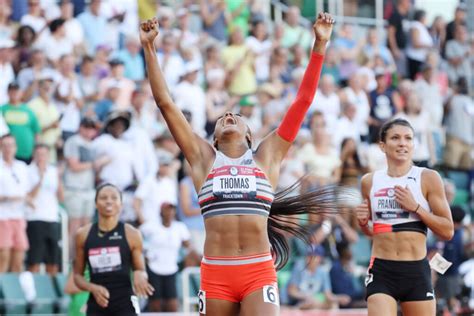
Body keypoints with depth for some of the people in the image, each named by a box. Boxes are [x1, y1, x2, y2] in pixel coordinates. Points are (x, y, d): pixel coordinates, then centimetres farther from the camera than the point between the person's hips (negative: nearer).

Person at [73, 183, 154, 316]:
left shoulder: (131, 234, 1)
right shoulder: (83, 234, 5)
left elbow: (141, 270, 7)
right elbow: (77, 275, 11)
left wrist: (140, 276, -18)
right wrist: (92, 288, -10)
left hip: (125, 305, -2)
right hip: (97, 305, 2)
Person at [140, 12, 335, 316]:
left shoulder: (266, 156, 13)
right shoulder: (204, 158, 14)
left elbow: (303, 101, 10)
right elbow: (165, 102, 12)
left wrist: (319, 47, 7)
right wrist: (149, 47, 8)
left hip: (259, 272, -1)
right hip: (216, 272, 1)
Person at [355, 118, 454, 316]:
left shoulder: (428, 178, -1)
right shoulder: (370, 182, 9)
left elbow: (448, 231, -3)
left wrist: (415, 207, -12)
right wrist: (363, 223, 1)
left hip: (416, 271, -1)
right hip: (381, 270, 1)